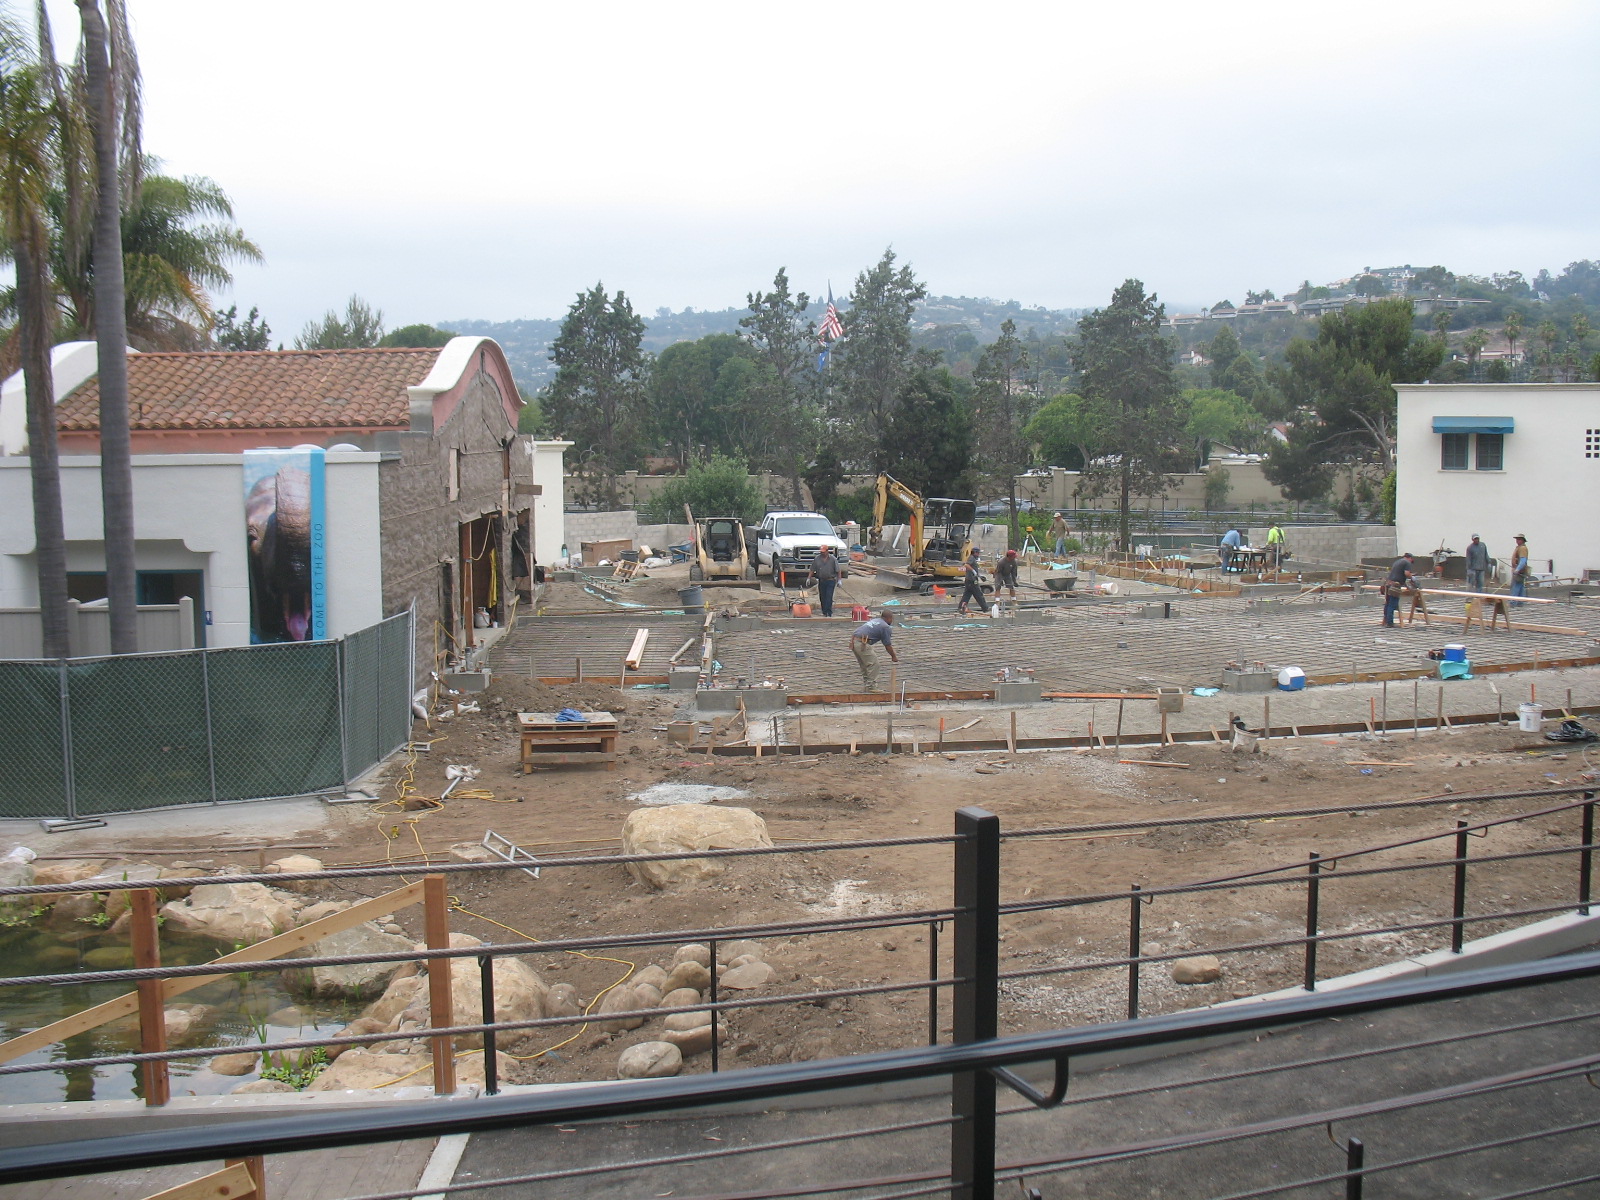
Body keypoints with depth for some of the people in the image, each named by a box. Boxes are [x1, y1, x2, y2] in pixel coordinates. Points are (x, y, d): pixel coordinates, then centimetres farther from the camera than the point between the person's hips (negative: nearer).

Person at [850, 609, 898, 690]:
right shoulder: (885, 627, -2)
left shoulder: (874, 620, 24)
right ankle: (872, 687, 2)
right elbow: (887, 645, 2)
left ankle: (867, 685, 26)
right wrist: (894, 657, 16)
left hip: (853, 641, 9)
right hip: (862, 643, -9)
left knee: (864, 665, 20)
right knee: (873, 664, 1)